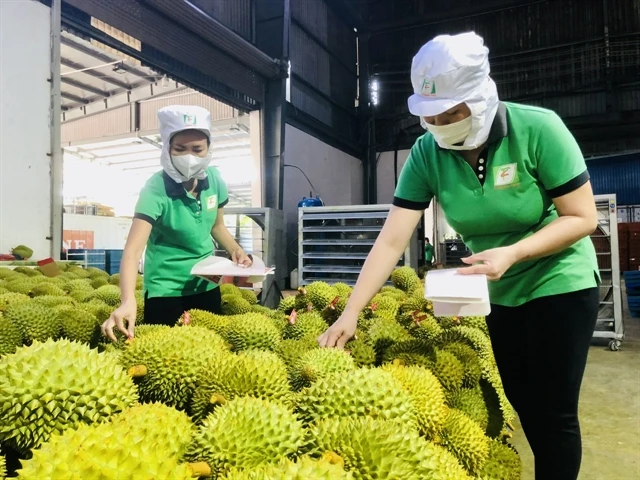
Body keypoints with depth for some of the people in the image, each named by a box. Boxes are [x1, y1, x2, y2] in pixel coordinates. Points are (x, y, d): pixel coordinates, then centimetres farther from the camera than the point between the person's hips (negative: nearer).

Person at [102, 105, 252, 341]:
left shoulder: (214, 179, -7)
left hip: (206, 285, 5)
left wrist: (235, 250, -8)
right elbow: (133, 250, -33)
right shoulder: (156, 189, -23)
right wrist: (128, 301, -48)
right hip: (165, 289, -5)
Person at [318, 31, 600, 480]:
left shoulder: (537, 129, -23)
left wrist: (512, 252, -33)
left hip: (560, 283, -3)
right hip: (498, 292, 4)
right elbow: (391, 240, -18)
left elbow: (583, 217, -18)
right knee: (522, 404, 16)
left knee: (554, 411, 3)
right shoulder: (426, 153, -15)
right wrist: (350, 313, -23)